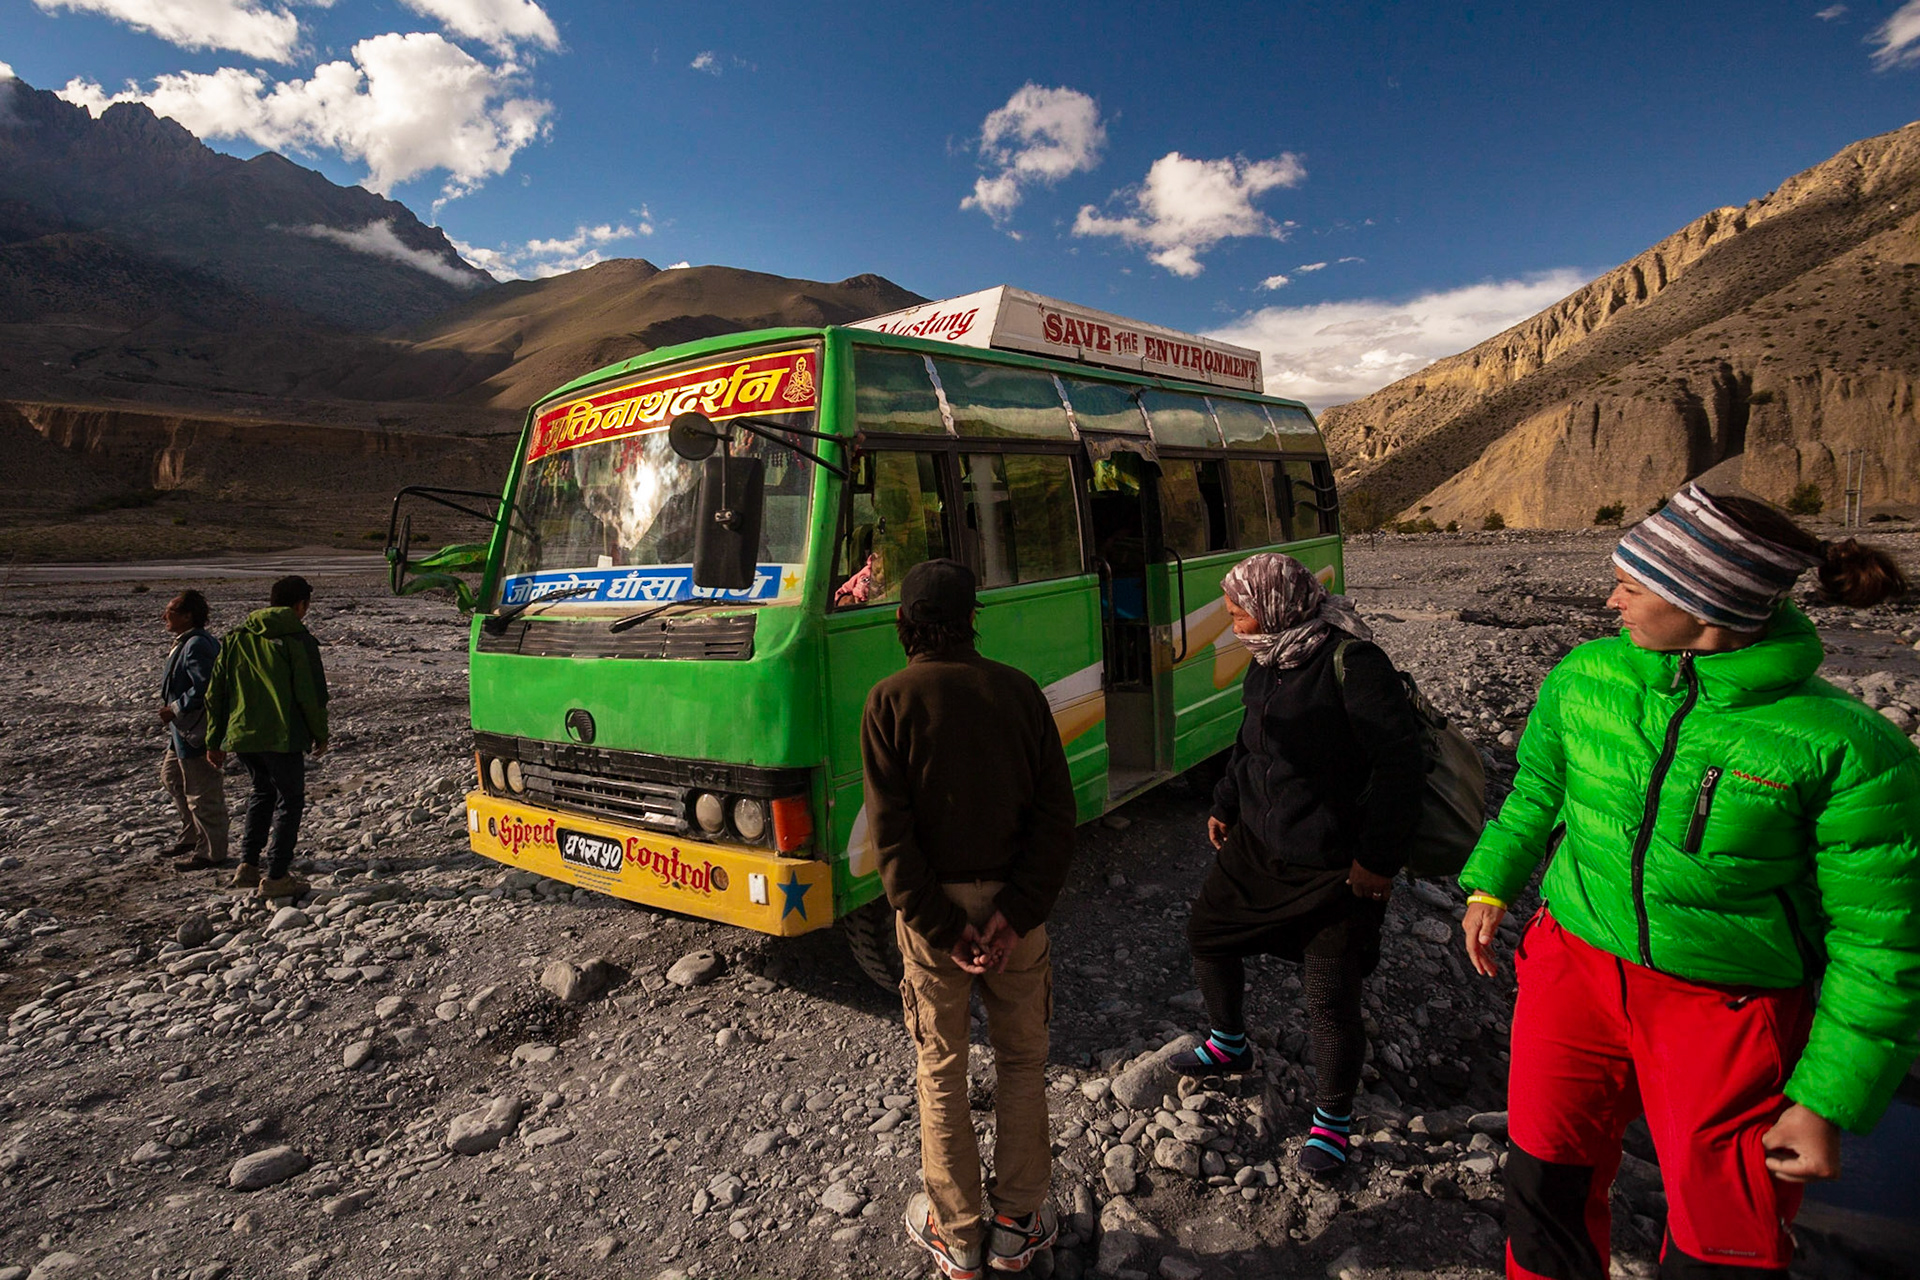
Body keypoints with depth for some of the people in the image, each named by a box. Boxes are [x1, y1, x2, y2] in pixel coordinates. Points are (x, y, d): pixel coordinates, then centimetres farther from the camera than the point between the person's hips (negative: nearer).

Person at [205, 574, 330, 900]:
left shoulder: (236, 638, 11)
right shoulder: (298, 638, -7)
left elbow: (215, 693, 13)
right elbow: (311, 693, -11)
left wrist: (214, 741, 18)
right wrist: (320, 734, 2)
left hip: (240, 736, 6)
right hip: (282, 738, -6)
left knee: (263, 791, 25)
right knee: (290, 800, 6)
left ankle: (247, 865, 20)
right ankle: (276, 878, 6)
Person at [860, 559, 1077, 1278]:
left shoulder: (891, 701, -9)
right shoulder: (1018, 691, -2)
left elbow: (891, 832, -14)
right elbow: (1056, 814, -8)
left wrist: (940, 926, -12)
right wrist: (1018, 912, -11)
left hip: (934, 907, -1)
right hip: (1014, 900, 2)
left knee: (941, 1070, 16)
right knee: (1021, 1062, 18)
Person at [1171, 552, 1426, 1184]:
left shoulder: (1352, 660, -22)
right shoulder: (1266, 664, 5)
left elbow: (1401, 762, -22)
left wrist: (1378, 857, -20)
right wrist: (1225, 805, 20)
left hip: (1336, 868, -8)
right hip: (1258, 846, 8)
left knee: (1332, 1001, 3)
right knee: (1206, 931, 18)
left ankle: (1331, 1119, 29)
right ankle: (1229, 1044, 44)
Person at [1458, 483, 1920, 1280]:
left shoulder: (1847, 750, -19)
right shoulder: (1587, 676, -7)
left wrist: (1827, 1104, -8)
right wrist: (1490, 888, 16)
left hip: (1729, 1009, -3)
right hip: (1574, 966, 3)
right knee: (1547, 1189, 15)